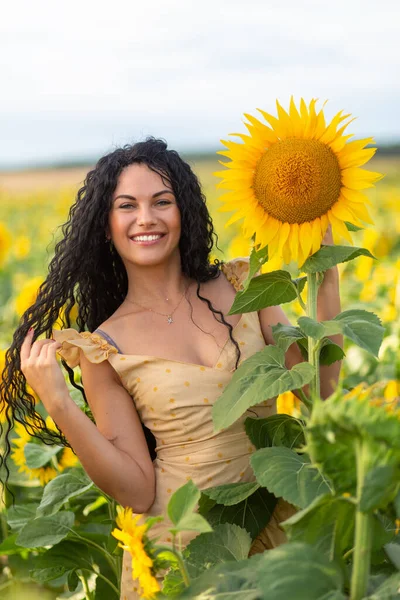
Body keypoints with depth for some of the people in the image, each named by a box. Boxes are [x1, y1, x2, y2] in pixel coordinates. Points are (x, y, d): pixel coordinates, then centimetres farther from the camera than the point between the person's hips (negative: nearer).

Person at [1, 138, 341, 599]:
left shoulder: (239, 285, 0)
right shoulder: (104, 348, -6)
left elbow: (320, 388, -4)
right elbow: (138, 492, -9)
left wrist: (326, 274, -9)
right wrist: (57, 403, -20)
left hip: (275, 522, 3)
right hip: (182, 543, -2)